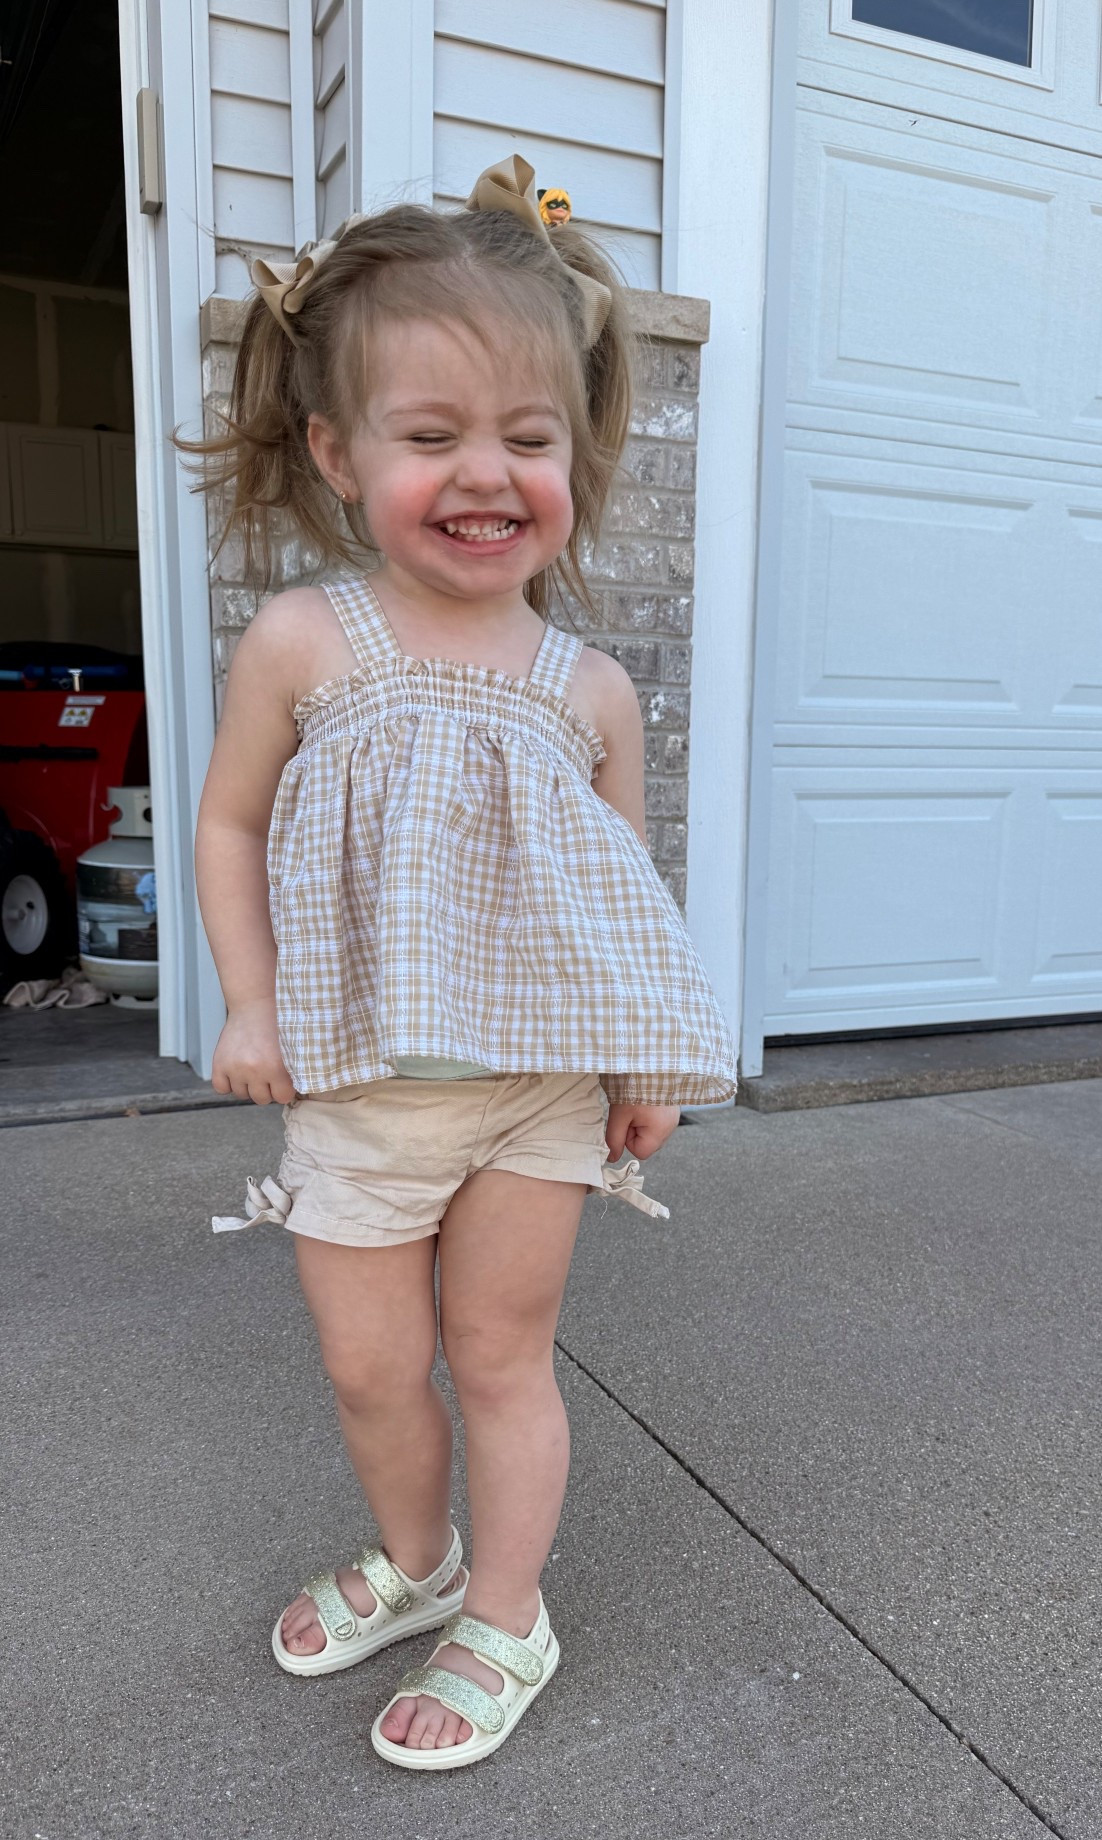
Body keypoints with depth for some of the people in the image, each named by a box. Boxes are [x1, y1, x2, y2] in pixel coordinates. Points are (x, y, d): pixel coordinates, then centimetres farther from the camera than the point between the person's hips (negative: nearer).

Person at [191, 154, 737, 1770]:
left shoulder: (589, 690, -3)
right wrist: (248, 1006, -4)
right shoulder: (304, 644, -7)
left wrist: (648, 1064, 1)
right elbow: (232, 824, 3)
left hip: (541, 1078, 0)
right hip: (355, 1081, 1)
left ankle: (505, 1623, 33)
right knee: (370, 1367, 13)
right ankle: (413, 1559, 44)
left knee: (503, 1353, 12)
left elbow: (626, 882, 5)